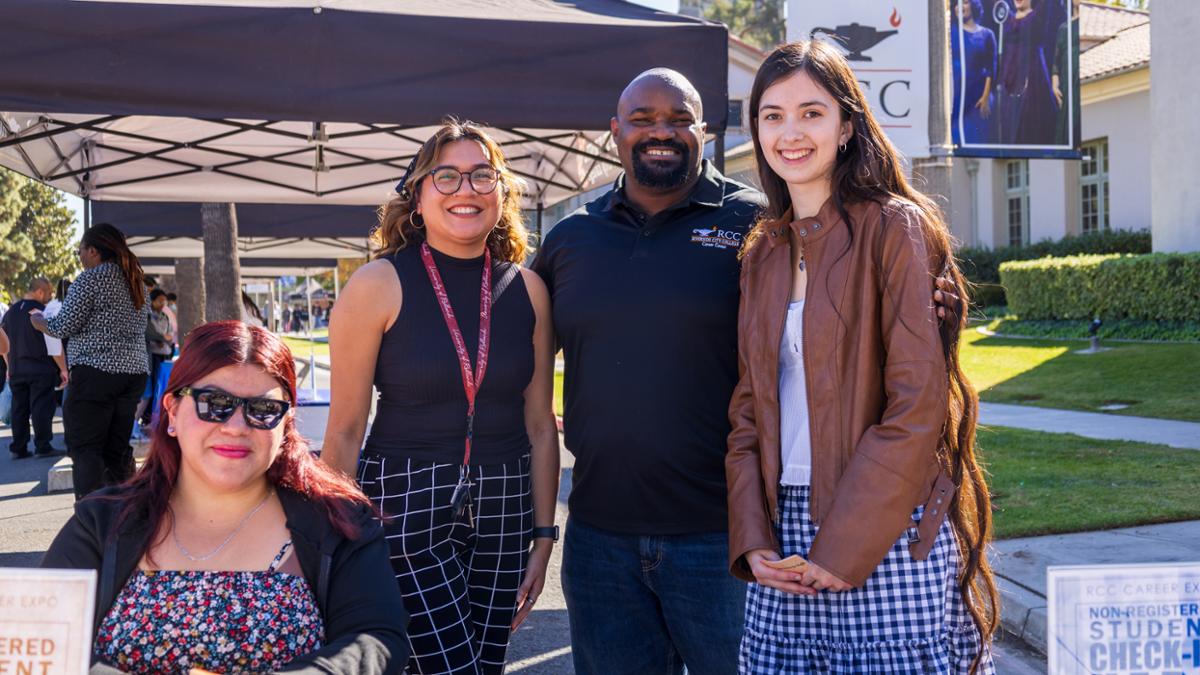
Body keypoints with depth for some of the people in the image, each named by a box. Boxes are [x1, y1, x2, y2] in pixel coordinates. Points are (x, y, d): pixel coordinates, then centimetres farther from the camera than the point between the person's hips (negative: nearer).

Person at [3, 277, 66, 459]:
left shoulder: (10, 312, 10)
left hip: (16, 370, 6)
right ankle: (43, 447, 0)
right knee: (42, 408, -1)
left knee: (19, 409, 11)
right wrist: (62, 369, -10)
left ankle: (18, 448, 13)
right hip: (41, 369, -6)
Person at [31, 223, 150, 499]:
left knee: (84, 449, -5)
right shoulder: (137, 282, 15)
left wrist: (38, 321, 11)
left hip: (96, 372, -7)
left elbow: (63, 326, -9)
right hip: (135, 371, 8)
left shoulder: (92, 278, -8)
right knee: (117, 448, 11)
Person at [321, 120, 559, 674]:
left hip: (501, 509, 4)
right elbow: (346, 428, -5)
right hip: (405, 504, -4)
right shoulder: (379, 285, -8)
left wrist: (543, 534, 7)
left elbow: (539, 424, 8)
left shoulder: (526, 289, 3)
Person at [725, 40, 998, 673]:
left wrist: (843, 544, -15)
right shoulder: (763, 251, 12)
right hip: (786, 536, 5)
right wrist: (752, 539, -1)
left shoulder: (894, 227, -6)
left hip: (888, 541, -5)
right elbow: (748, 407, 11)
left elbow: (918, 404, -13)